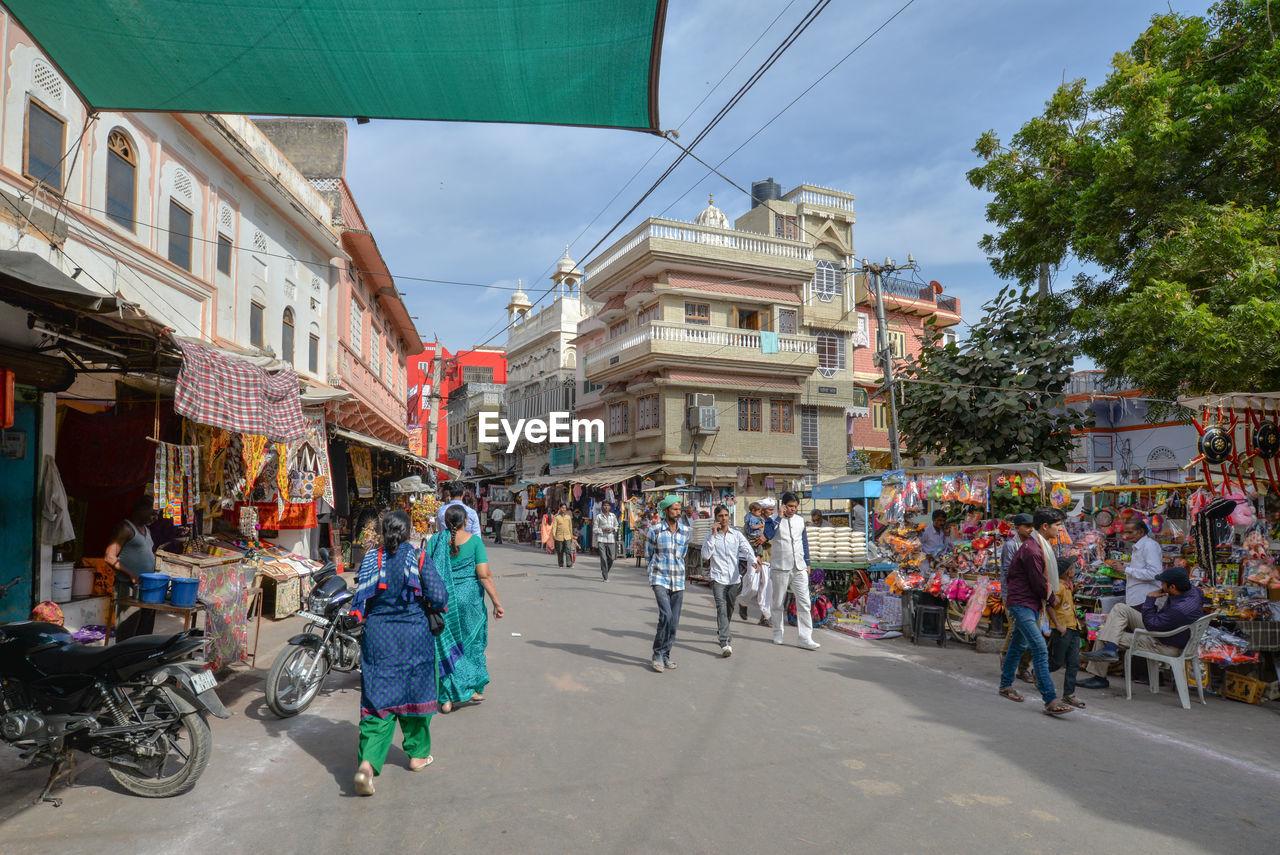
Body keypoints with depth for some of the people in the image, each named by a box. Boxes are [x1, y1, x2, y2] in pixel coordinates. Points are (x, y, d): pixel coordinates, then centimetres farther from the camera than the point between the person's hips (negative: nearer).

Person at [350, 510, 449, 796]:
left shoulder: (371, 558, -3)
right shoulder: (420, 559, -8)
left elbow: (360, 598, -5)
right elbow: (439, 597, -11)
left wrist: (359, 620, 12)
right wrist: (436, 606, 10)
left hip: (377, 636, 1)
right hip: (414, 635, -1)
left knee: (377, 698, 4)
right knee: (415, 692, 14)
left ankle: (367, 762, -12)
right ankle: (418, 754, 28)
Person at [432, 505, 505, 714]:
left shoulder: (436, 540, -1)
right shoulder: (474, 541, -7)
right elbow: (485, 575, -12)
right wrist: (496, 603, -7)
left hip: (442, 601, 1)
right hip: (469, 598, -1)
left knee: (446, 646, 10)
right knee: (472, 642, 17)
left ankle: (447, 699, 11)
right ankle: (475, 689, 24)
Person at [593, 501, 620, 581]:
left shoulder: (613, 516, 11)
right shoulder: (598, 516, 2)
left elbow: (616, 526, 21)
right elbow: (594, 528, 3)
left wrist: (613, 529, -1)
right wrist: (603, 530, -12)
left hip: (611, 539, 3)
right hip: (601, 539, -3)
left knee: (611, 557, 3)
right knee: (603, 558, -9)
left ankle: (604, 572, 29)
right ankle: (605, 577, -4)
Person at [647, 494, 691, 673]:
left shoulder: (685, 531, 6)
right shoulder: (655, 530, -5)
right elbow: (648, 556, 7)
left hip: (678, 581, 4)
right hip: (660, 579, -4)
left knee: (674, 622, 5)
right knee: (666, 615, -19)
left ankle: (666, 655, 21)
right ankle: (658, 654, -4)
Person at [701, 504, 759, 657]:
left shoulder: (737, 534, 6)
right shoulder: (710, 535, 2)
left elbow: (747, 549, -8)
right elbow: (705, 556, -11)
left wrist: (754, 561, -29)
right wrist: (713, 535, -13)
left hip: (735, 578, 3)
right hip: (718, 578, -3)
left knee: (730, 609, 14)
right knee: (722, 608, -15)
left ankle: (722, 632, 39)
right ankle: (725, 643, -20)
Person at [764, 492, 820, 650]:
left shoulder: (800, 520, 12)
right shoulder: (773, 520, -2)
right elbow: (768, 534, -23)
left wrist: (807, 563, 18)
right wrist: (780, 517, -17)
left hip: (799, 568, 3)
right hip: (780, 567, -3)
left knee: (804, 602, -5)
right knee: (778, 602, 8)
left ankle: (805, 638, -4)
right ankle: (778, 632, 25)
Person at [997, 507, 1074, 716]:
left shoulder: (1041, 546, 12)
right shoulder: (1031, 549, -21)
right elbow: (1038, 583, -17)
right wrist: (1052, 599, -1)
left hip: (1031, 604, 10)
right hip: (1022, 604, -10)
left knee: (1018, 644, 18)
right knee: (1040, 649, -15)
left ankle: (1006, 685, 30)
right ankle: (1051, 700, -17)